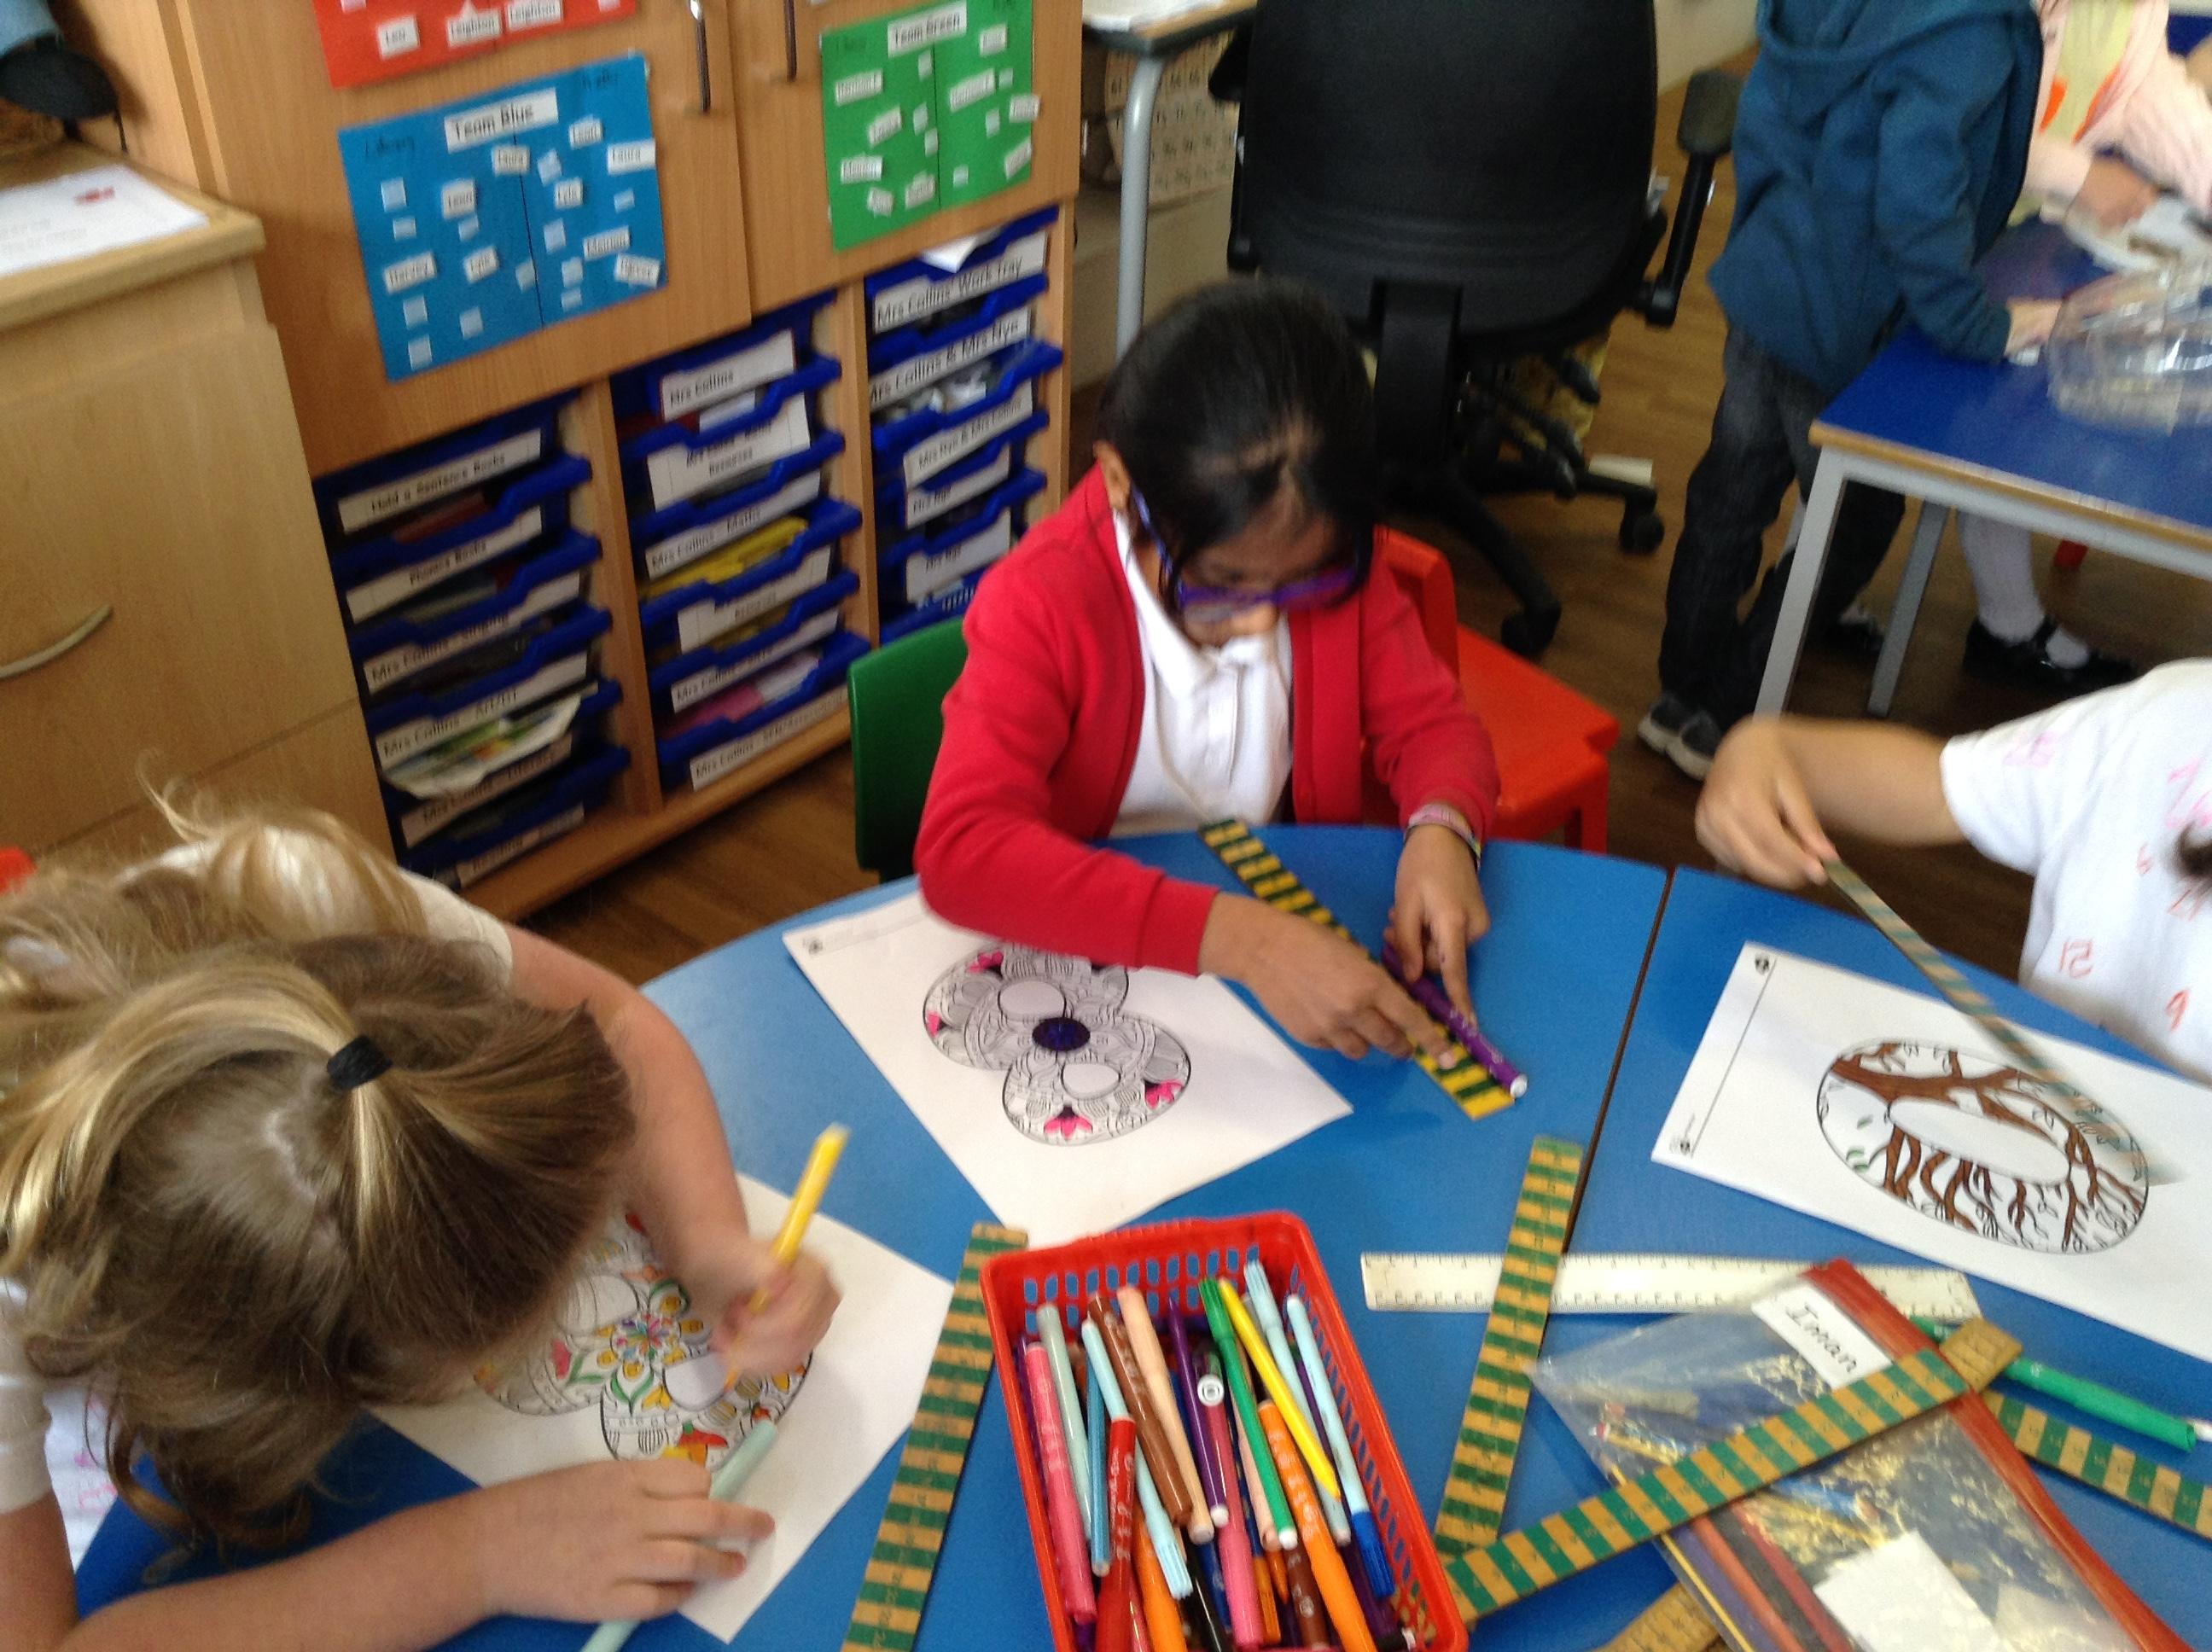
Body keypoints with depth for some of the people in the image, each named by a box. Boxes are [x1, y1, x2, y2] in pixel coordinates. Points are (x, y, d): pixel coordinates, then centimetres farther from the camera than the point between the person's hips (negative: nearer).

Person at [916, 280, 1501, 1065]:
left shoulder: (1329, 565, -8)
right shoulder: (1039, 606, -22)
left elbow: (1429, 721, 2)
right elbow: (961, 850, -34)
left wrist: (1442, 828, -22)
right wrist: (1238, 937, -43)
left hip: (1297, 932, 5)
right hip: (1086, 962, -5)